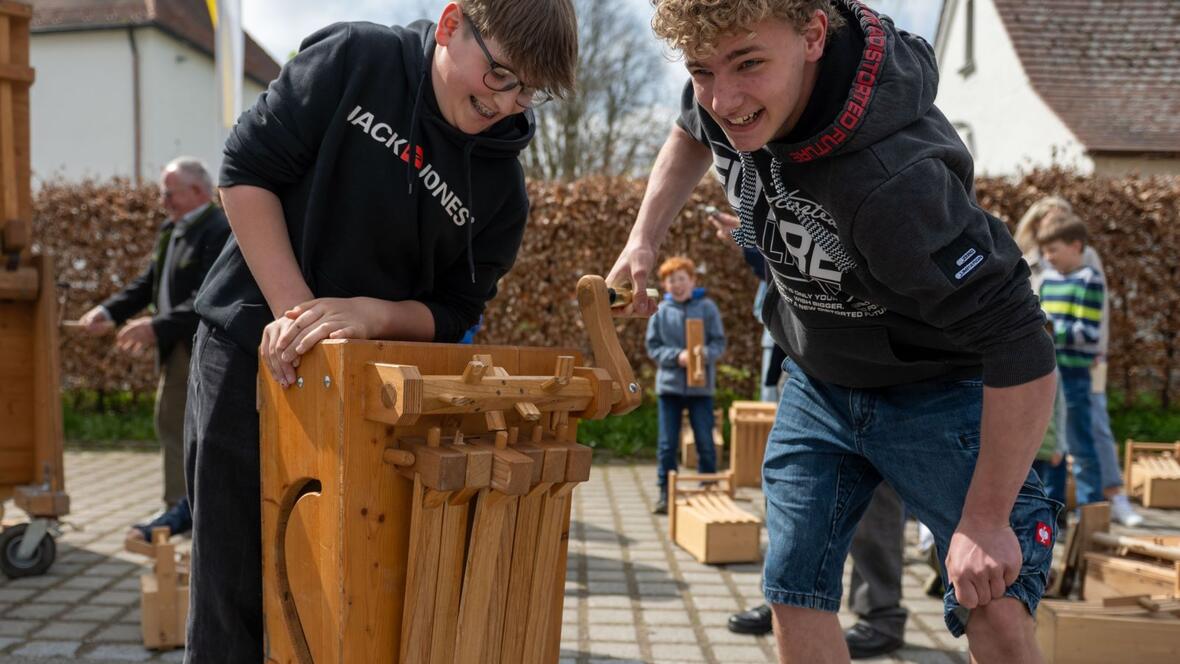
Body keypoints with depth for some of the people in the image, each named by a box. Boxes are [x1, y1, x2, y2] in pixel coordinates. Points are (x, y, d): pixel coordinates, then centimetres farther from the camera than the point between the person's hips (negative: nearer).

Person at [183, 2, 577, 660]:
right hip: (251, 353, -2)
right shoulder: (355, 59, -11)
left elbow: (449, 316, -2)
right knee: (236, 592, 3)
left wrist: (371, 314, -23)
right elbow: (248, 168, -9)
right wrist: (295, 309, -17)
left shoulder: (503, 191, -4)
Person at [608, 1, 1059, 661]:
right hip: (818, 384, 7)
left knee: (994, 608, -15)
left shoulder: (893, 180, -41)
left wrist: (986, 521, -27)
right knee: (794, 587, 6)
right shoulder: (723, 90, -18)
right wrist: (644, 240, -1)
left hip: (938, 390, -6)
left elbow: (1023, 351, -34)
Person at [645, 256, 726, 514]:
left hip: (701, 386, -1)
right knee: (667, 445, 5)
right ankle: (665, 493, 14)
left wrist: (703, 354, -22)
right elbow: (652, 347, 2)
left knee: (705, 444, 5)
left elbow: (719, 343, -1)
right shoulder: (660, 311, 2)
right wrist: (677, 356, -15)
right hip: (669, 385, 1)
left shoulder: (707, 307, -1)